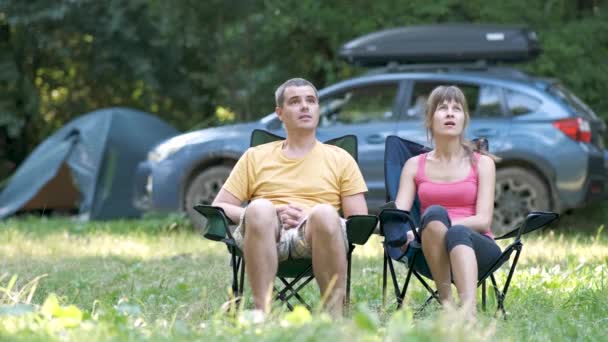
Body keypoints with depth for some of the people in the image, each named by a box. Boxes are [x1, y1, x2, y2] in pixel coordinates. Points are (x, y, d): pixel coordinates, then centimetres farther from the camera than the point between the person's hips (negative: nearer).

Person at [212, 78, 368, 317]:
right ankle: (263, 311, -39)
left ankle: (334, 314, -34)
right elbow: (218, 208, 16)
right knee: (260, 208, -35)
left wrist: (314, 219, -5)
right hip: (266, 235, 0)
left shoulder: (340, 159, 23)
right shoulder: (255, 157, 24)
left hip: (313, 236, 0)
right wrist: (274, 214, -1)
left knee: (325, 213, -36)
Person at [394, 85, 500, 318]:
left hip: (475, 248, -1)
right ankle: (445, 302, -37)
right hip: (432, 251, 1)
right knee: (434, 213, -34)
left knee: (458, 233, -39)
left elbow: (483, 220, -2)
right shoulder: (414, 166, 15)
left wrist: (447, 227, -19)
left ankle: (469, 309, -64)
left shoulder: (482, 163, 10)